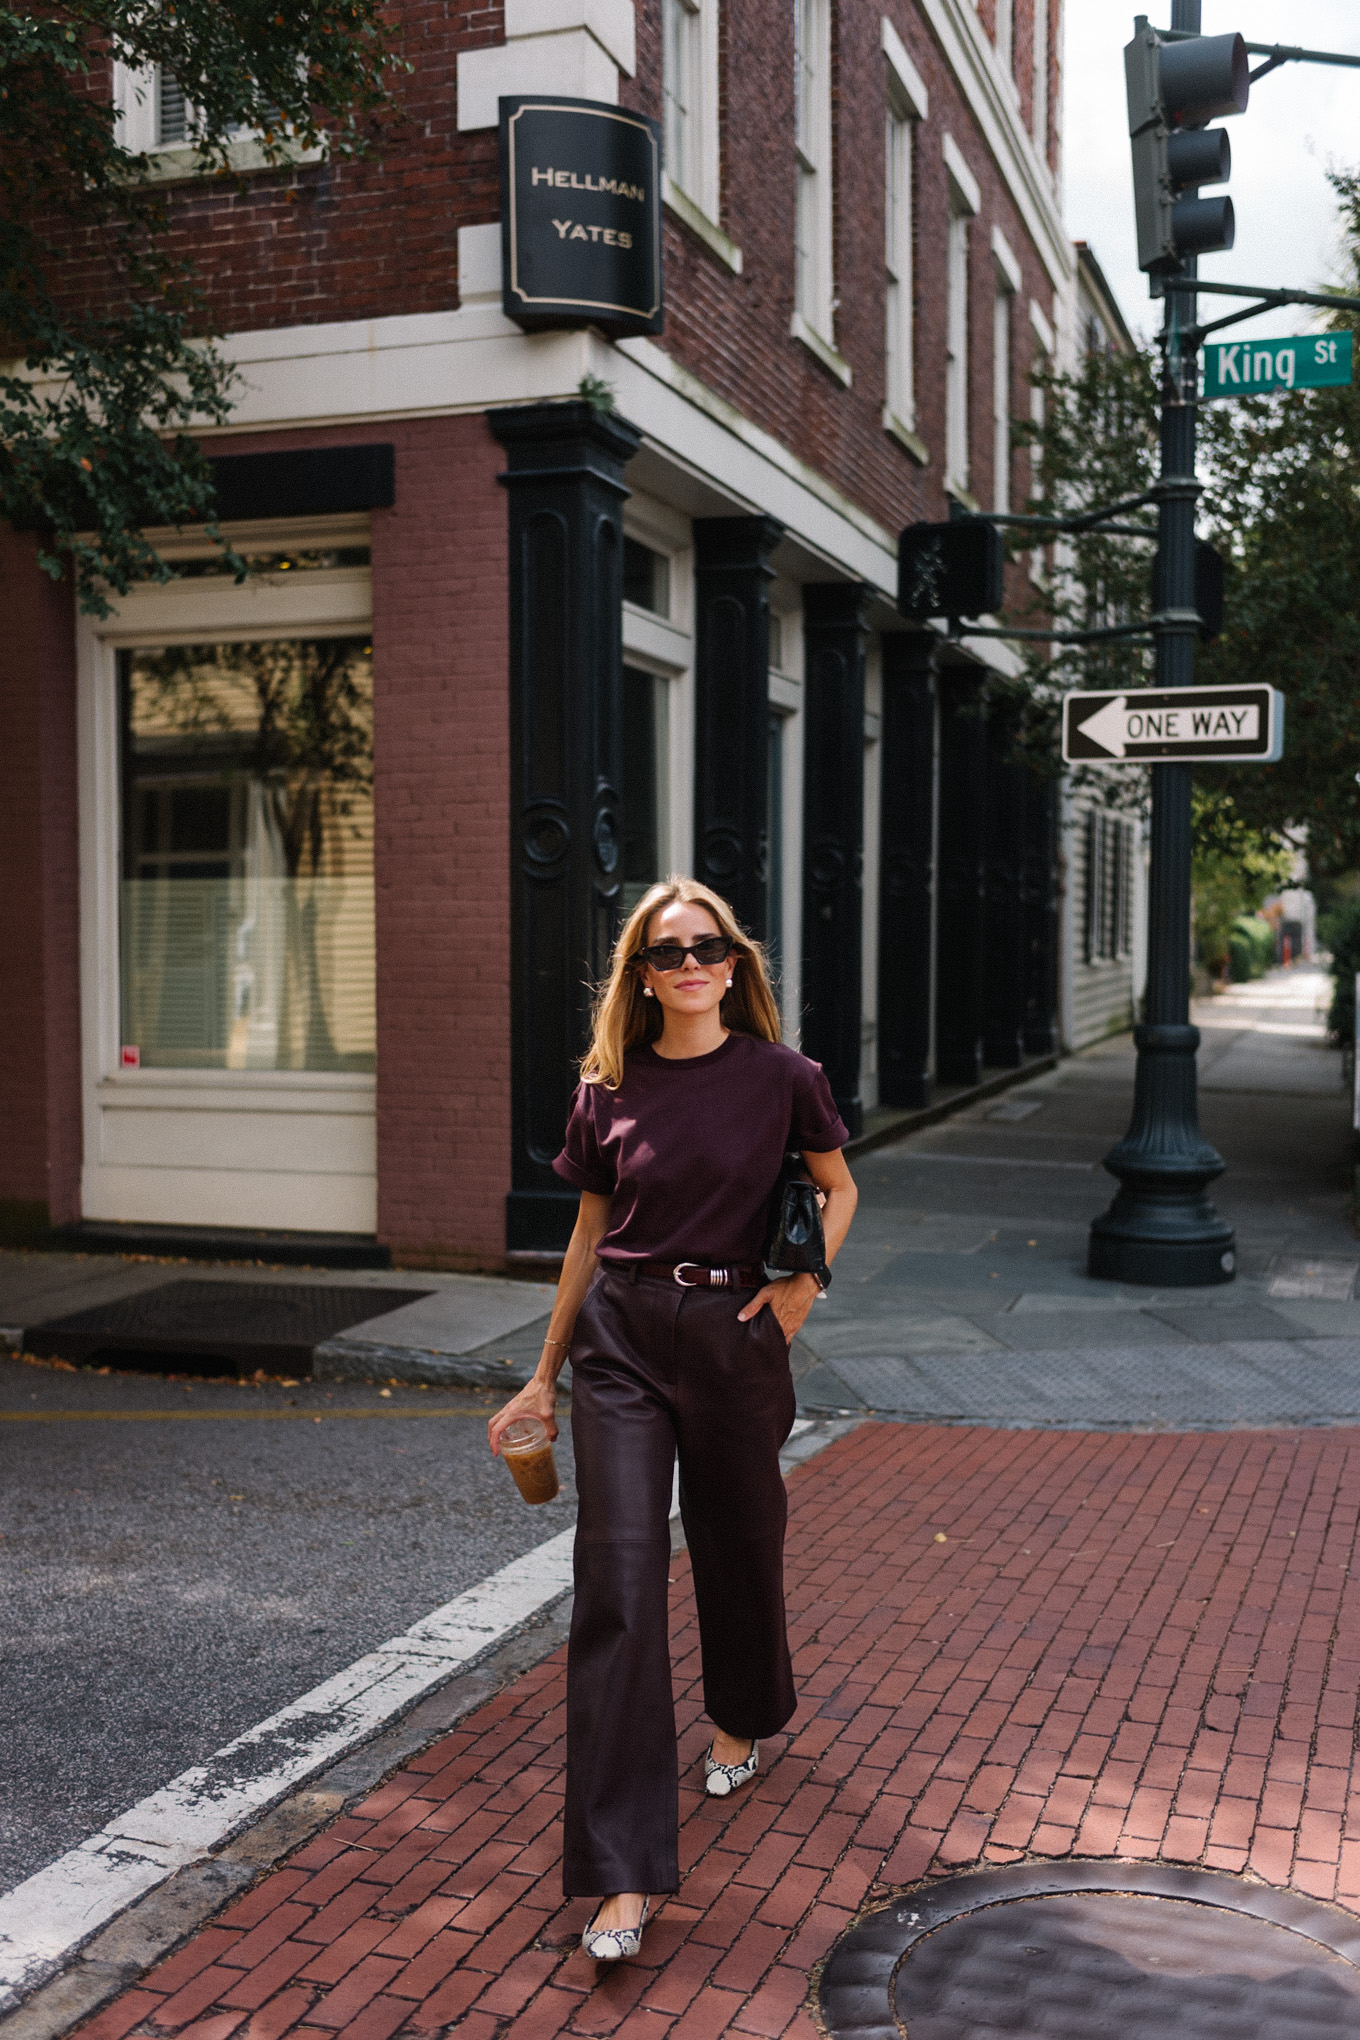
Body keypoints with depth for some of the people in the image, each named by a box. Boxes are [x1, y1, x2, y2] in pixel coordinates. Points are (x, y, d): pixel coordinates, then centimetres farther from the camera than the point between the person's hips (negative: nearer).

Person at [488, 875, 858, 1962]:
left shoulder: (780, 1078, -4)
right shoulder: (609, 1093, 2)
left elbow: (839, 1189, 11)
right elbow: (590, 1233, 10)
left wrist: (808, 1279, -6)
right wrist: (545, 1375, 14)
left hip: (735, 1334, 0)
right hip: (621, 1335, 1)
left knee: (737, 1546, 17)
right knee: (619, 1579, -7)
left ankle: (743, 1717, 52)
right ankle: (624, 1873, -4)